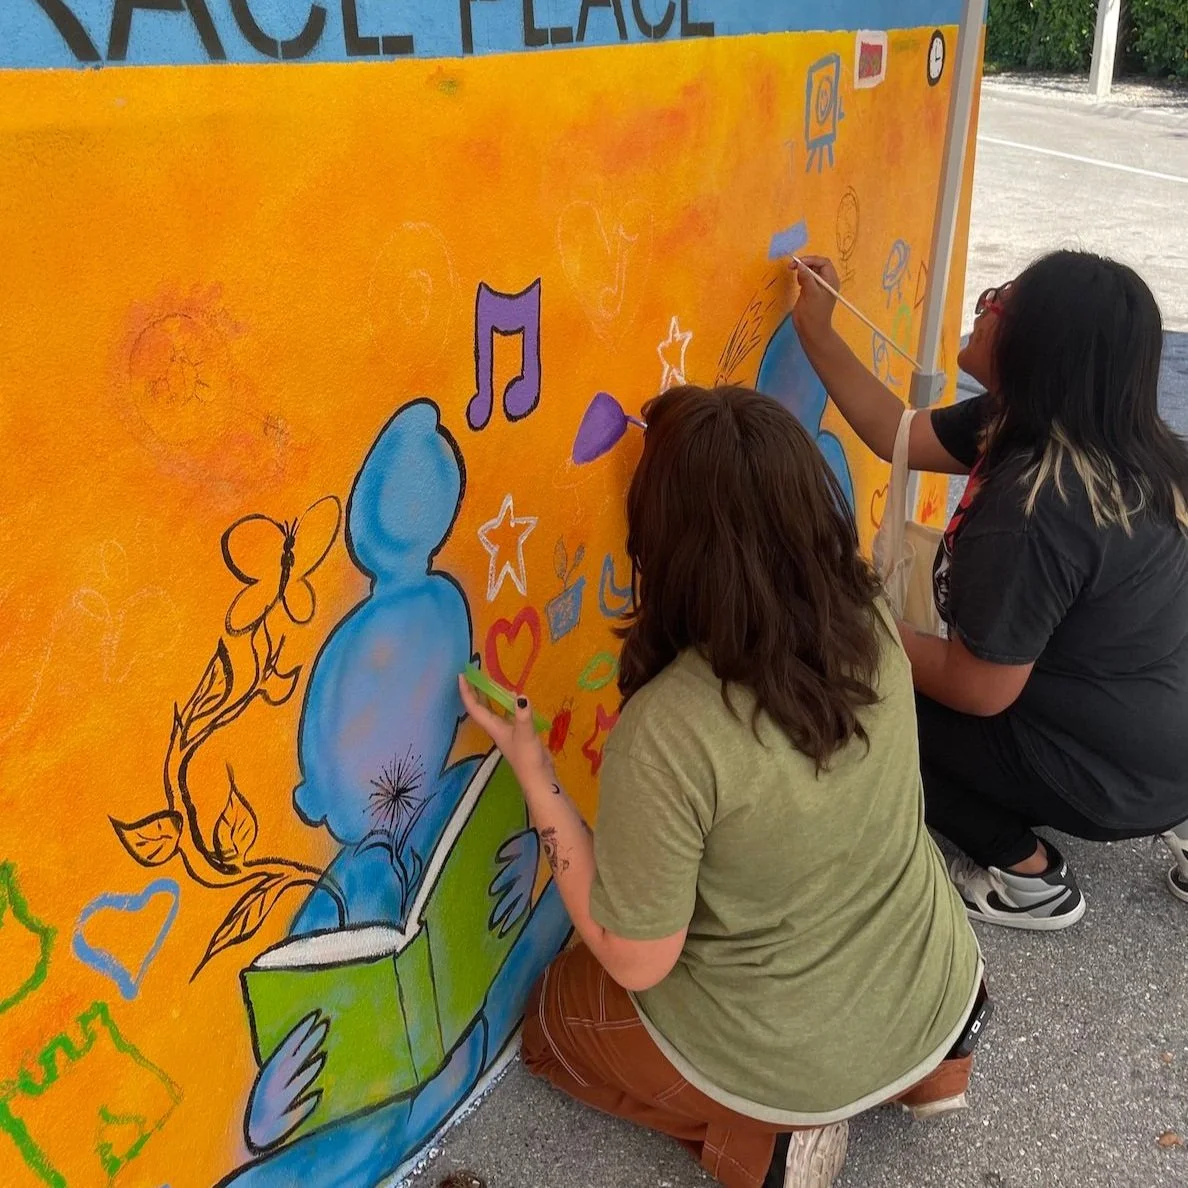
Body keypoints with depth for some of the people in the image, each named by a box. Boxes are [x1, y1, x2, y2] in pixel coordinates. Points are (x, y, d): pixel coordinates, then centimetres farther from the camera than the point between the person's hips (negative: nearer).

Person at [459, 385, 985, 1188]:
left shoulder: (666, 732, -35)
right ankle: (923, 1058, 20)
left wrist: (535, 775, -18)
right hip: (939, 994, 6)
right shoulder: (873, 621, -18)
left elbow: (636, 963, -22)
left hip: (782, 1055, -5)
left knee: (557, 1016, 22)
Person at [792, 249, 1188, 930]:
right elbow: (898, 435, 5)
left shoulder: (1032, 509, -33)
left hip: (1118, 772, -8)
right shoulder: (1049, 423, -5)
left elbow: (978, 689, -22)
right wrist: (815, 331, 2)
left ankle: (1026, 875, 9)